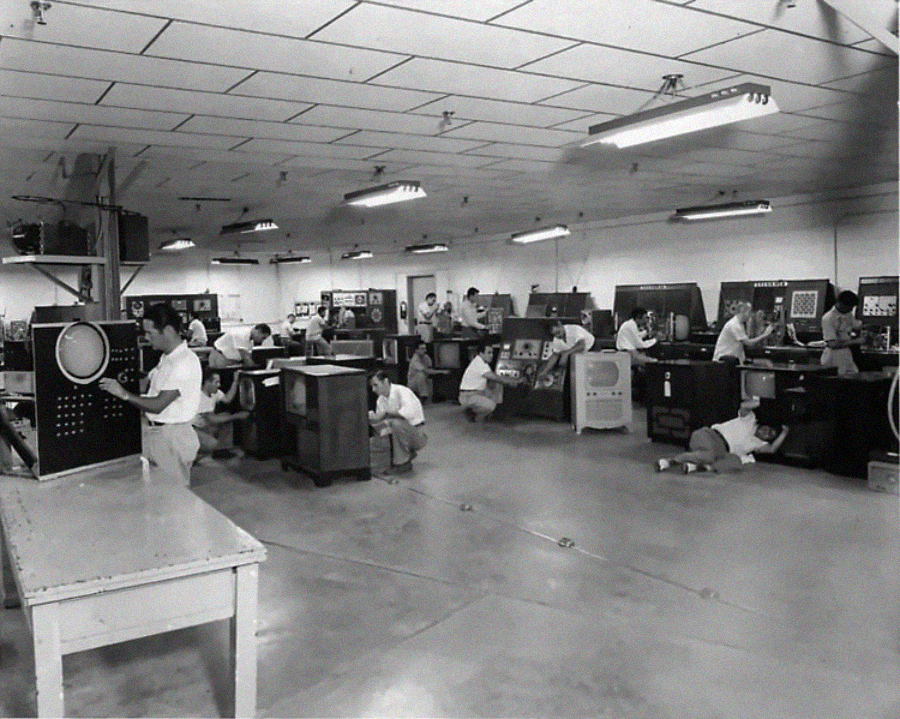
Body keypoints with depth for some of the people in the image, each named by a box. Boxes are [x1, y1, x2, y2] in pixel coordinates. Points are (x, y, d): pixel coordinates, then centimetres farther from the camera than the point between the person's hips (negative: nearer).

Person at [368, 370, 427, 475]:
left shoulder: (401, 391, -17)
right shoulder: (381, 400, 5)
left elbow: (409, 412, -35)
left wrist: (386, 413, -28)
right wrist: (371, 419, -16)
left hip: (418, 437, -8)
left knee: (396, 423, -33)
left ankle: (402, 463, -18)